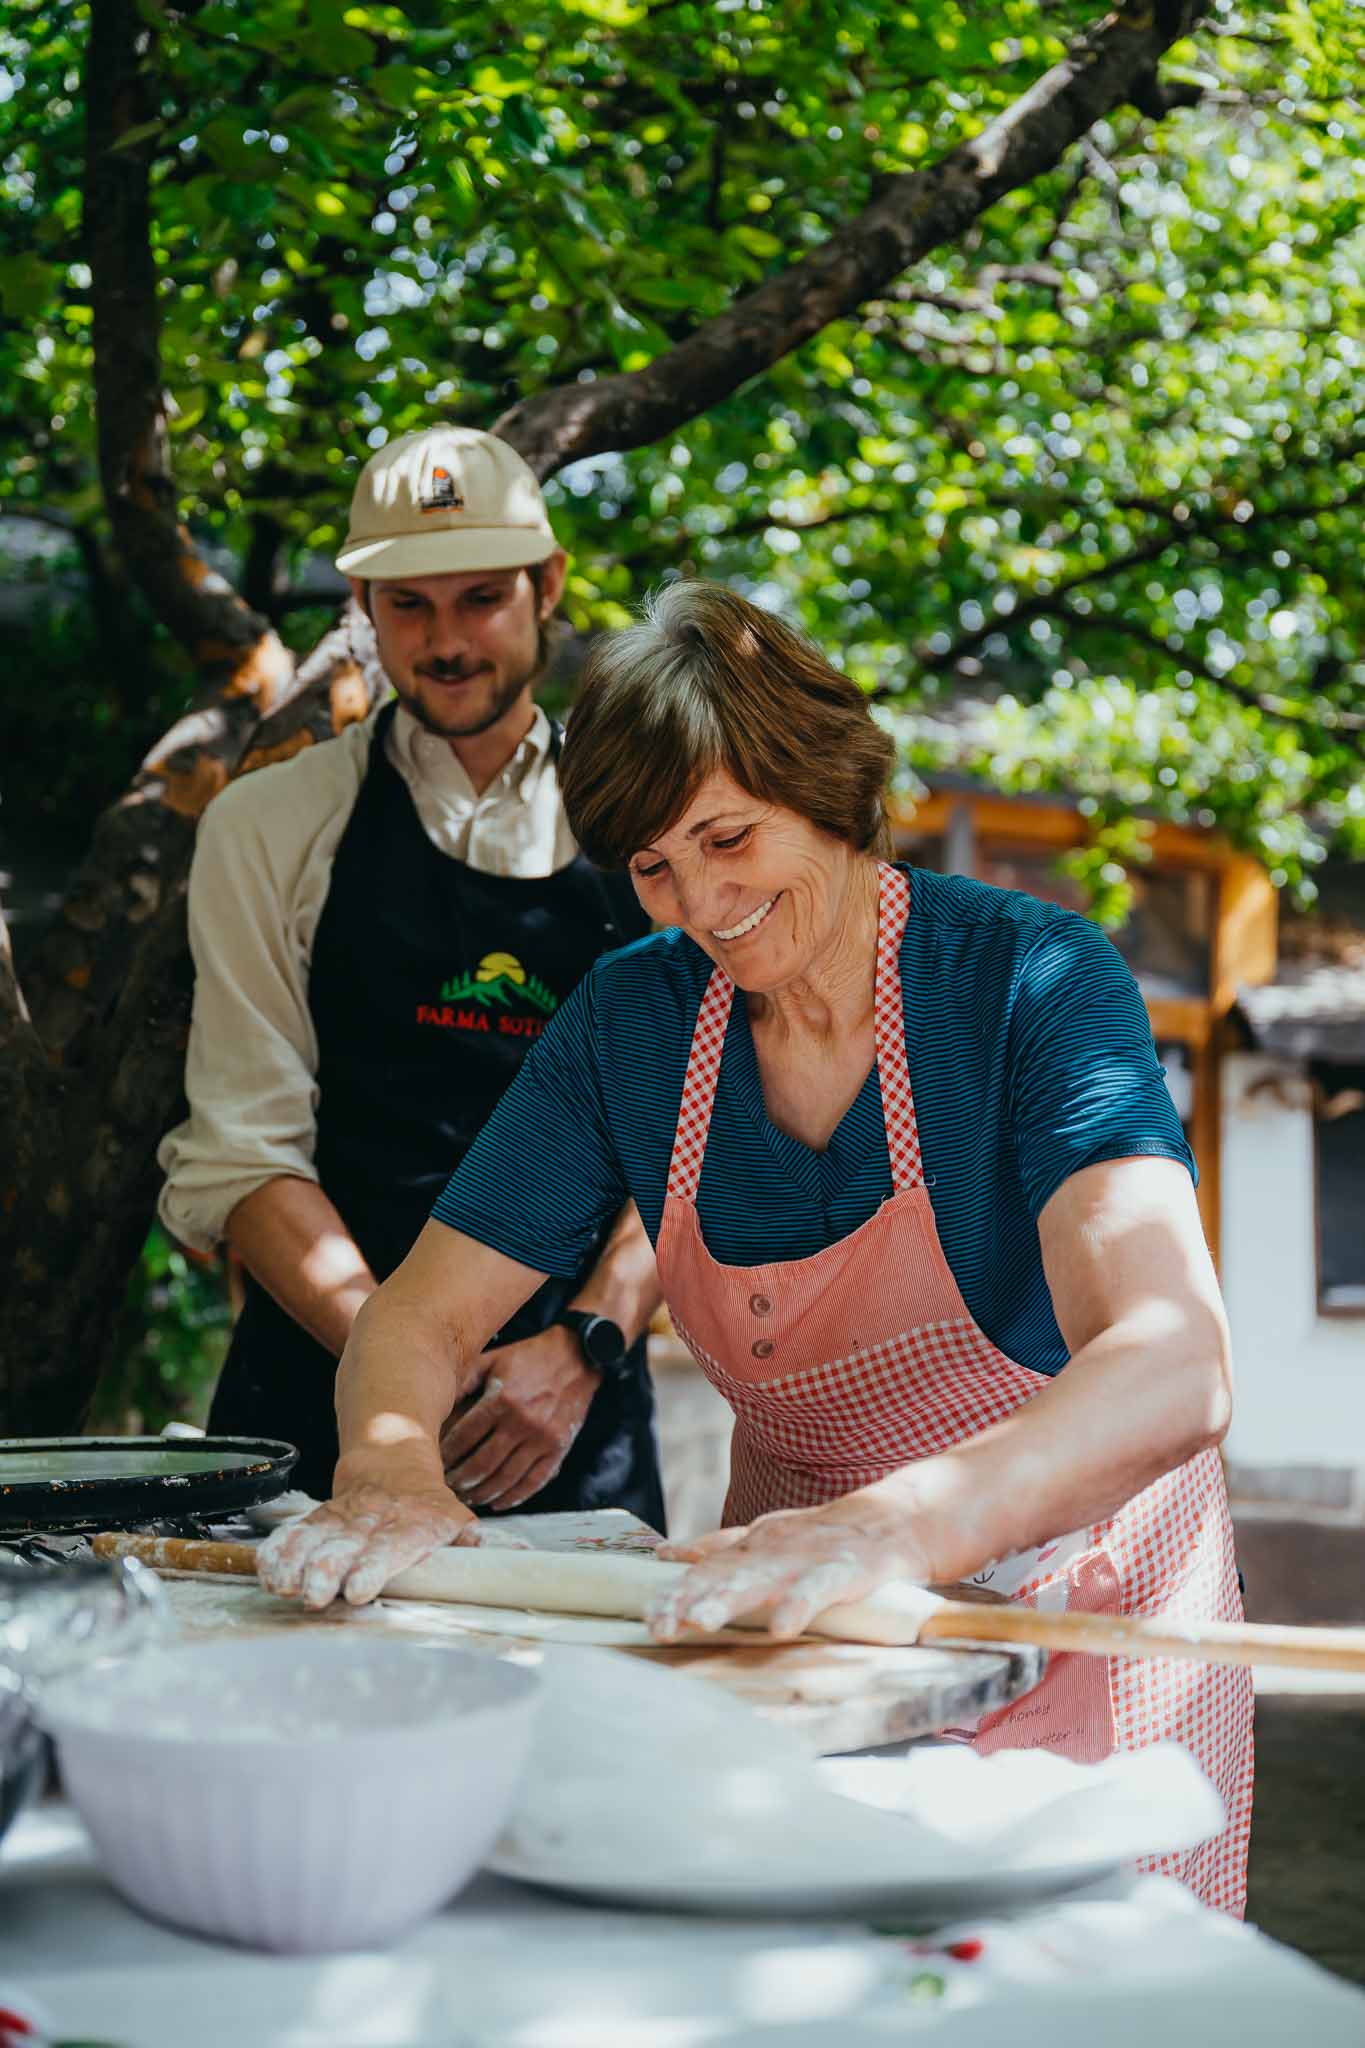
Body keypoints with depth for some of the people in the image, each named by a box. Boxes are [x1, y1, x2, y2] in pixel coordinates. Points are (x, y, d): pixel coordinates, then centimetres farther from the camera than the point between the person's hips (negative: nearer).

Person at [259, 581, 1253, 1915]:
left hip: (1072, 1610, -3)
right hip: (799, 1617, 4)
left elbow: (1177, 1370, -35)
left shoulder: (1034, 980, -20)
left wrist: (896, 1526, -52)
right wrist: (391, 1473, -28)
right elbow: (422, 1314, -5)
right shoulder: (635, 1018, -6)